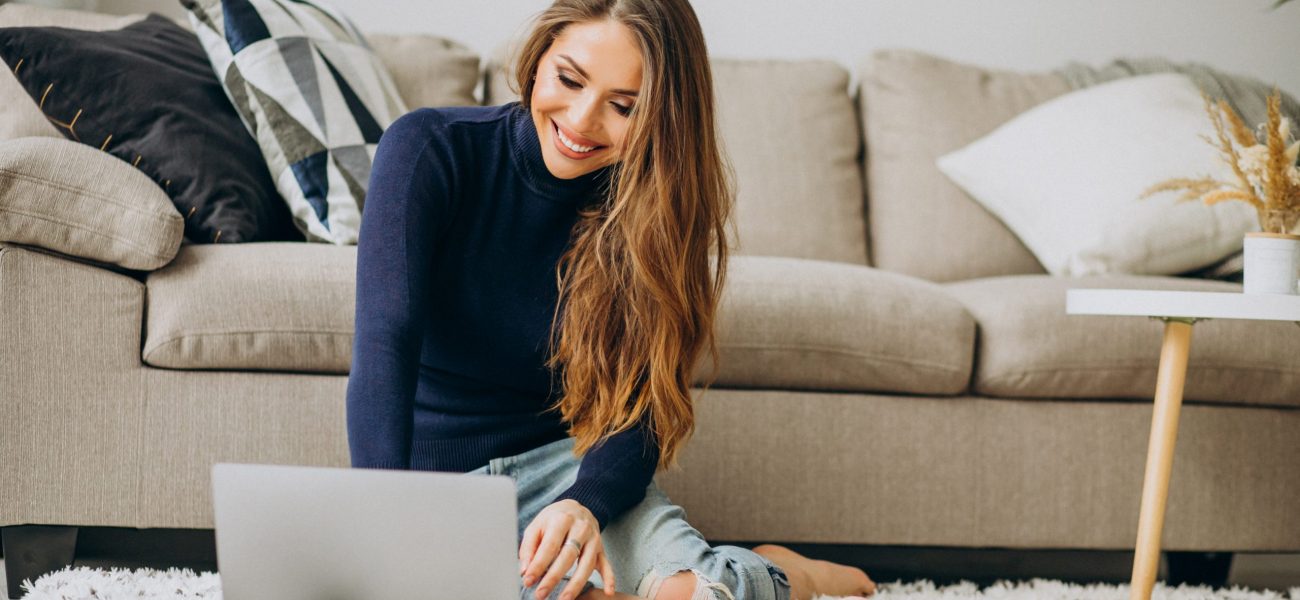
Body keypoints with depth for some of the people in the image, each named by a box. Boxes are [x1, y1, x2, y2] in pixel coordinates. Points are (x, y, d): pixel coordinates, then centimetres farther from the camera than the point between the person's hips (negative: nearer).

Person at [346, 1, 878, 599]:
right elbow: (385, 343, -24)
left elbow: (636, 416, -7)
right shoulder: (430, 150, -12)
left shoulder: (652, 214, -4)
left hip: (570, 463, 1)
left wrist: (584, 505, -31)